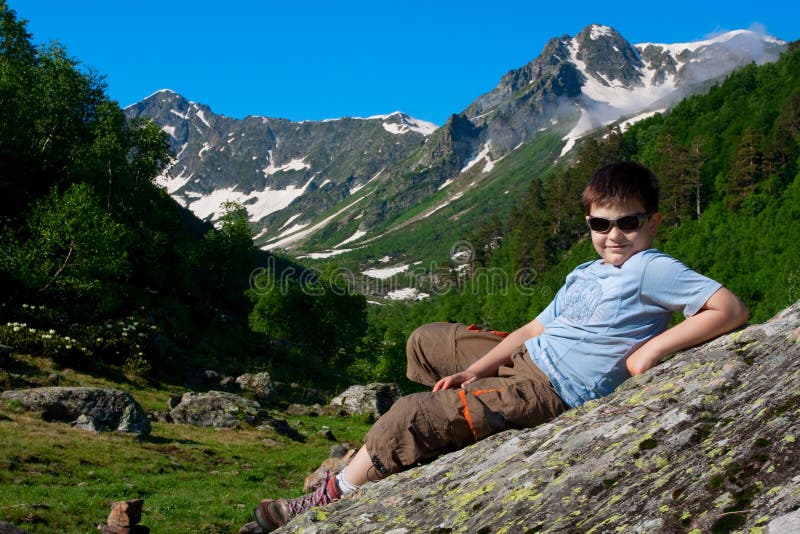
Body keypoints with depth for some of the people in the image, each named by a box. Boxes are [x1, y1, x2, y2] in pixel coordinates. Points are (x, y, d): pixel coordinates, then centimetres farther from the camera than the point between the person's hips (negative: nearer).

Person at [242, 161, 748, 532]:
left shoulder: (651, 269, -12)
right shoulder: (584, 274, 14)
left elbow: (731, 309, -20)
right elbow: (534, 328, 10)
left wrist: (653, 349, -22)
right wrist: (475, 370, -2)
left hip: (548, 390, -10)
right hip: (523, 357, 10)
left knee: (409, 416, -17)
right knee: (426, 340, 22)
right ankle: (445, 433, 29)